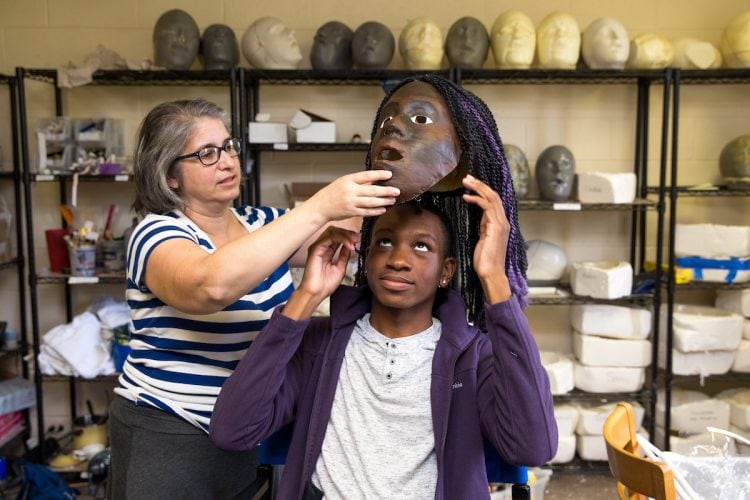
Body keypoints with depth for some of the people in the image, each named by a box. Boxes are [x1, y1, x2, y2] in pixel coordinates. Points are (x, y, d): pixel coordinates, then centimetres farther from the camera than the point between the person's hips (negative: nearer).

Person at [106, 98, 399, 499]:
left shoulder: (260, 223, 3)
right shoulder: (157, 235, -16)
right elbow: (212, 285, -38)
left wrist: (392, 194, -20)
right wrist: (321, 207, -41)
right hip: (166, 434, -5)